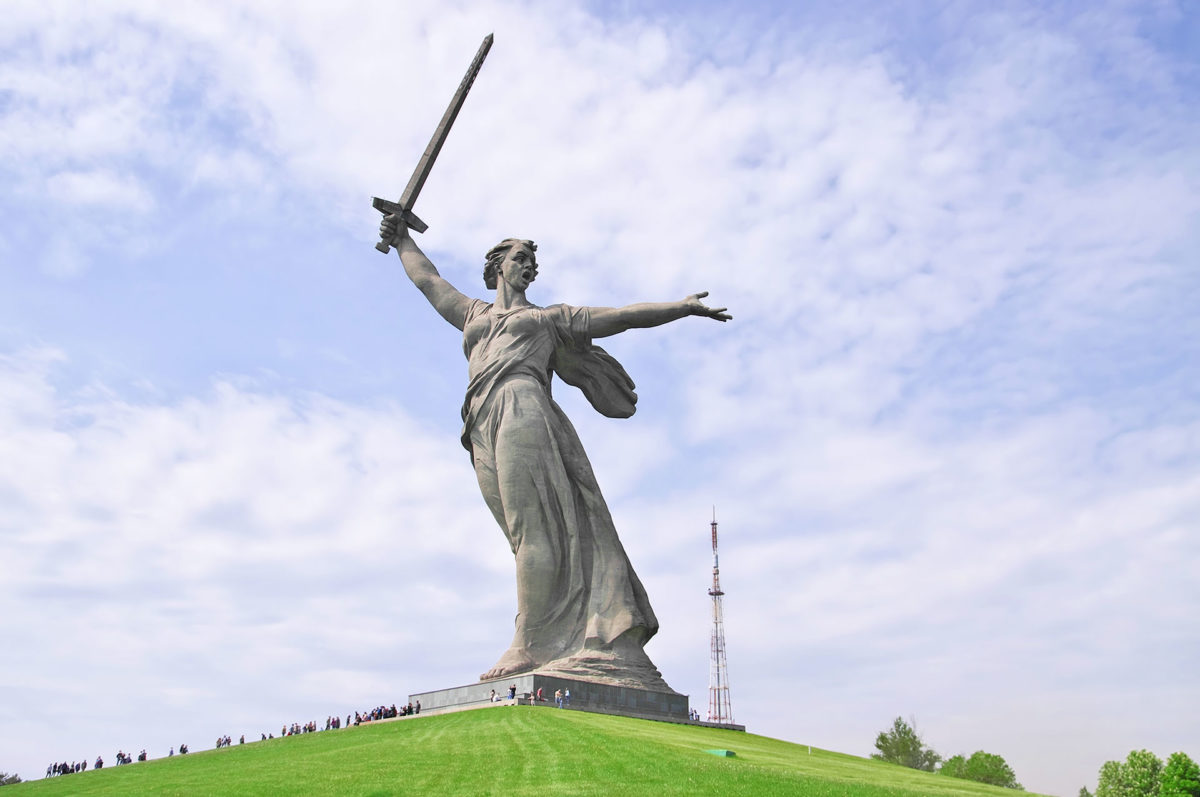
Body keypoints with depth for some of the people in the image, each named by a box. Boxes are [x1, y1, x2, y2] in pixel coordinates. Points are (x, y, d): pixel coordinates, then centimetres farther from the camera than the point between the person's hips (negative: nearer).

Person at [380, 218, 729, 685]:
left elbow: (622, 316, 20)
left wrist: (684, 307, 16)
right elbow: (426, 279, 48)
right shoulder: (473, 315, 35)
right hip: (484, 431, 3)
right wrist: (402, 240, 59)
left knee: (536, 530, -18)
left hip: (523, 410, -3)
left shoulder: (548, 318, 25)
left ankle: (532, 647, -23)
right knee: (534, 538, -9)